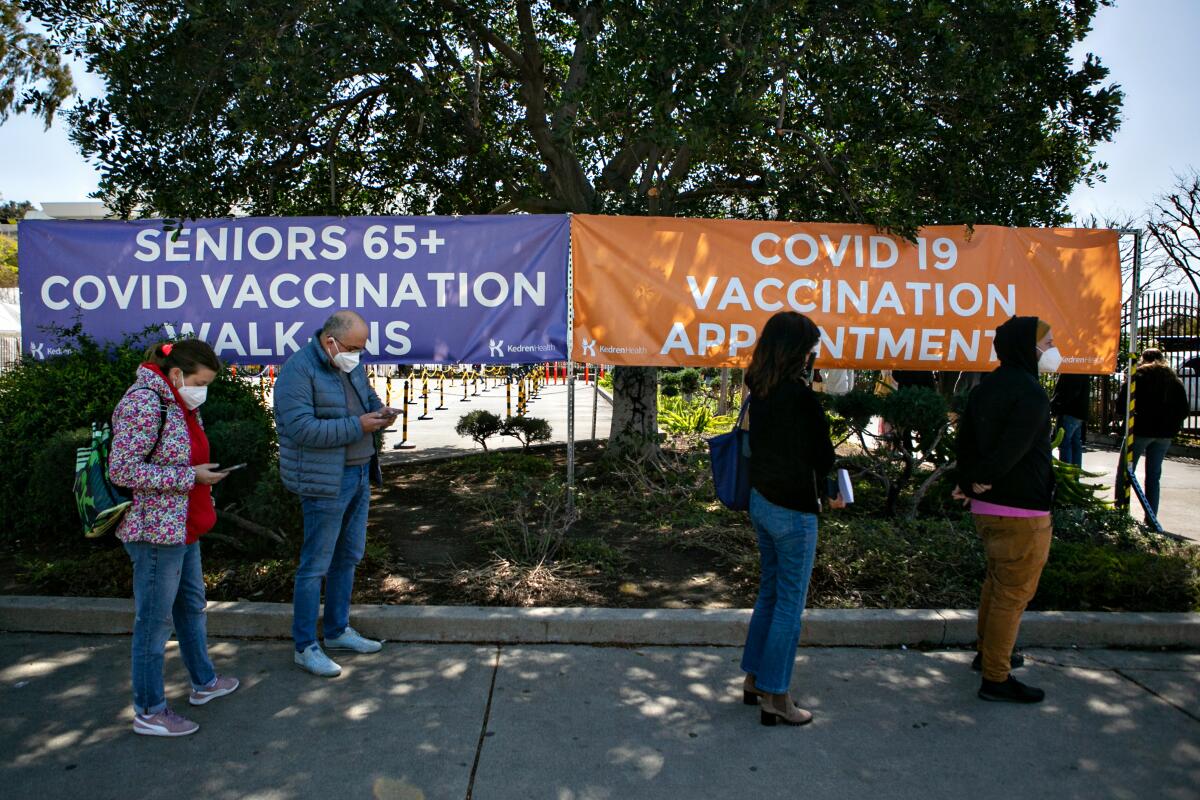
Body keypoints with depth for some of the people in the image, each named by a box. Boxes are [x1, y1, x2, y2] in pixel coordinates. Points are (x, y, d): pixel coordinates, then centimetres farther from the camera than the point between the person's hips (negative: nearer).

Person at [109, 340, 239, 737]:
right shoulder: (143, 403, -20)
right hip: (155, 529, -10)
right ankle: (149, 713, 17)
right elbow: (122, 471, -24)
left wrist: (203, 475, 13)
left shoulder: (179, 404, 10)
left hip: (181, 527, 10)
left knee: (192, 606, 22)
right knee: (155, 621, 3)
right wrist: (190, 476, -22)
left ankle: (204, 681, 39)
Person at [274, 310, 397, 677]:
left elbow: (368, 397, 23)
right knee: (316, 565, 0)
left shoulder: (351, 365, 9)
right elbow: (301, 428, -25)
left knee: (348, 557, 17)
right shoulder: (298, 370, -17)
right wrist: (356, 426, -24)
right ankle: (305, 647, 13)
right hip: (325, 481, -9)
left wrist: (379, 411, -1)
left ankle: (338, 630, 33)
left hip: (359, 475, 9)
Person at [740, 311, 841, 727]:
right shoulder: (797, 395, -20)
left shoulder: (761, 390, 4)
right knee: (790, 603, 3)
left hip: (761, 501, 9)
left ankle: (754, 679, 31)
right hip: (793, 509, -8)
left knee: (770, 592, 20)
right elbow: (820, 451, -10)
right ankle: (775, 697, 14)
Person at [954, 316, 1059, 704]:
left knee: (997, 581, 25)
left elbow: (965, 437, 7)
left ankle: (987, 652, 40)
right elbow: (1012, 450, -23)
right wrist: (980, 480, -9)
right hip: (1021, 511, -9)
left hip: (987, 507, 9)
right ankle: (995, 679, 9)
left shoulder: (986, 387, 9)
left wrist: (969, 482, 4)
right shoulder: (1031, 394, -20)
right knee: (1013, 594, 1)